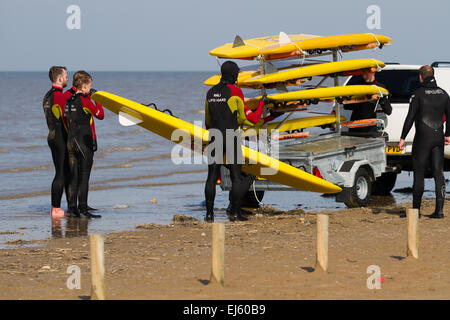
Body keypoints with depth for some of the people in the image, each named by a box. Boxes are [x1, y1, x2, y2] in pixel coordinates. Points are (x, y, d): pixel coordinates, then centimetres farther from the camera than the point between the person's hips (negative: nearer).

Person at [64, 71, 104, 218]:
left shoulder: (69, 101, 9)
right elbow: (100, 115, -3)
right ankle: (83, 209, -5)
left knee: (74, 177, 9)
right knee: (84, 177, -4)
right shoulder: (85, 101, -12)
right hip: (84, 142, -7)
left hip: (71, 141, 7)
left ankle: (72, 208, 9)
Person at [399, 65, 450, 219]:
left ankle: (416, 209, 6)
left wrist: (402, 138, -7)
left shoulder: (418, 94, -9)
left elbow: (410, 118, -12)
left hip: (422, 139, -4)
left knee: (419, 174, 2)